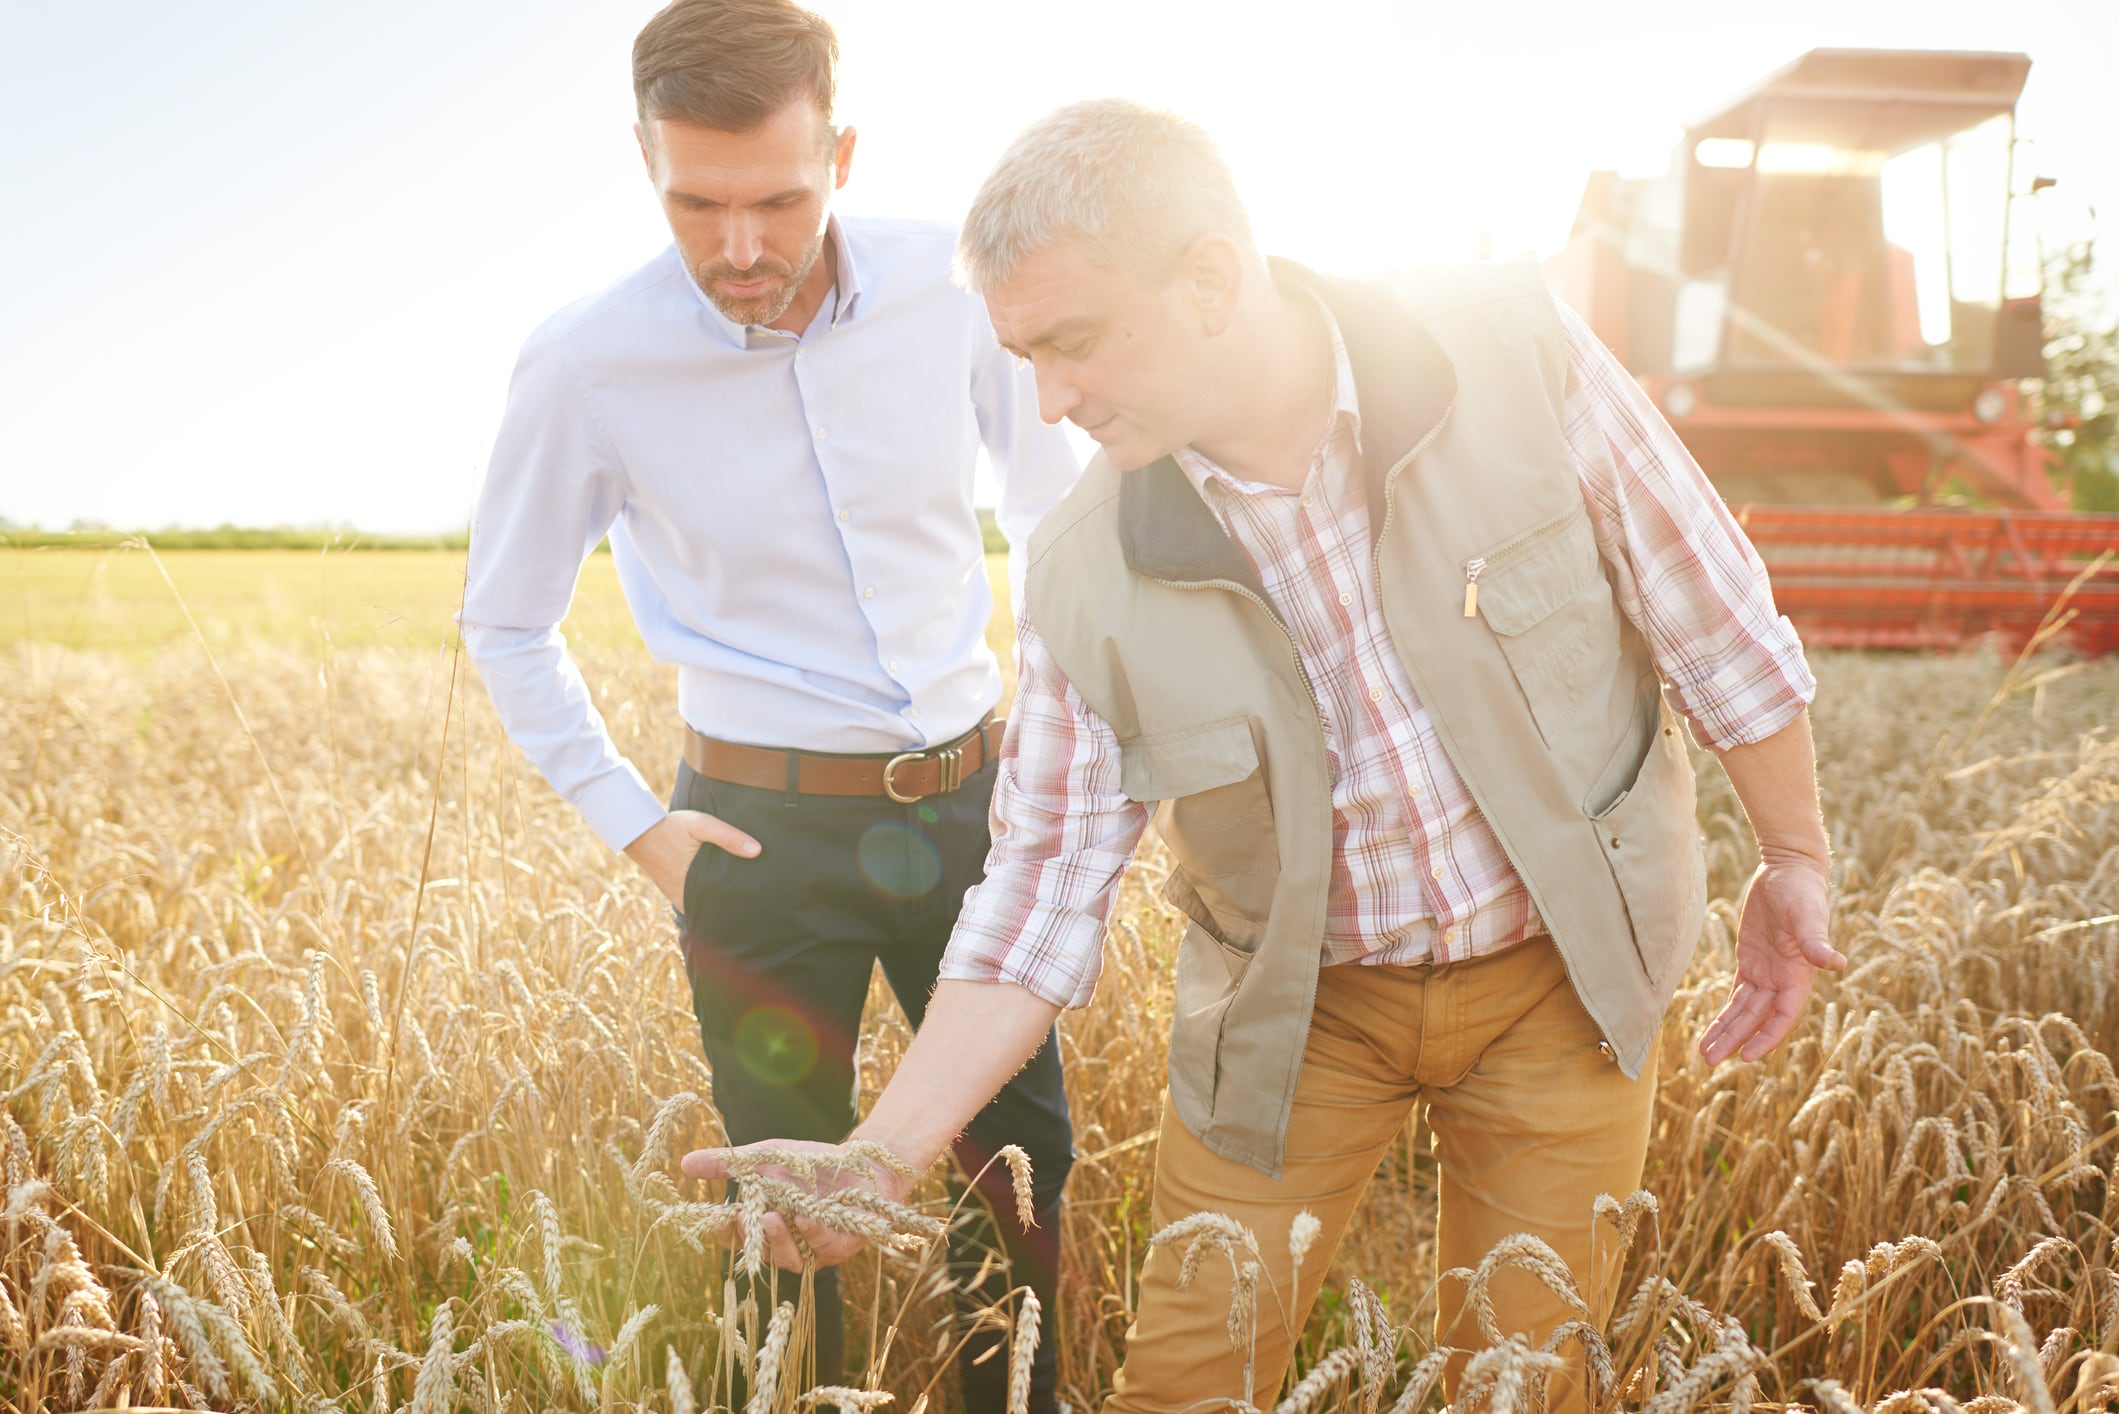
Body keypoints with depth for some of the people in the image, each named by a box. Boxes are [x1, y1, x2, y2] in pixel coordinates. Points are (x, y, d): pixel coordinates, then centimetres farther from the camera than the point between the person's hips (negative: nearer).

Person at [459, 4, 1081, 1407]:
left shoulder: (952, 283, -10)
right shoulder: (589, 365, -13)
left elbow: (1058, 502, 9)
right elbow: (505, 620, 3)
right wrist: (631, 822, -3)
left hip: (971, 798, 3)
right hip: (766, 829, -2)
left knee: (1027, 1151, 16)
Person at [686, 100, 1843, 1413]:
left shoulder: (1514, 354, -20)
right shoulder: (1086, 572, -16)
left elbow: (1715, 622, -7)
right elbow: (1044, 885, -10)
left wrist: (1796, 858, 3)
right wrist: (887, 1149, -19)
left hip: (1559, 975, 0)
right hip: (1299, 1008, 1)